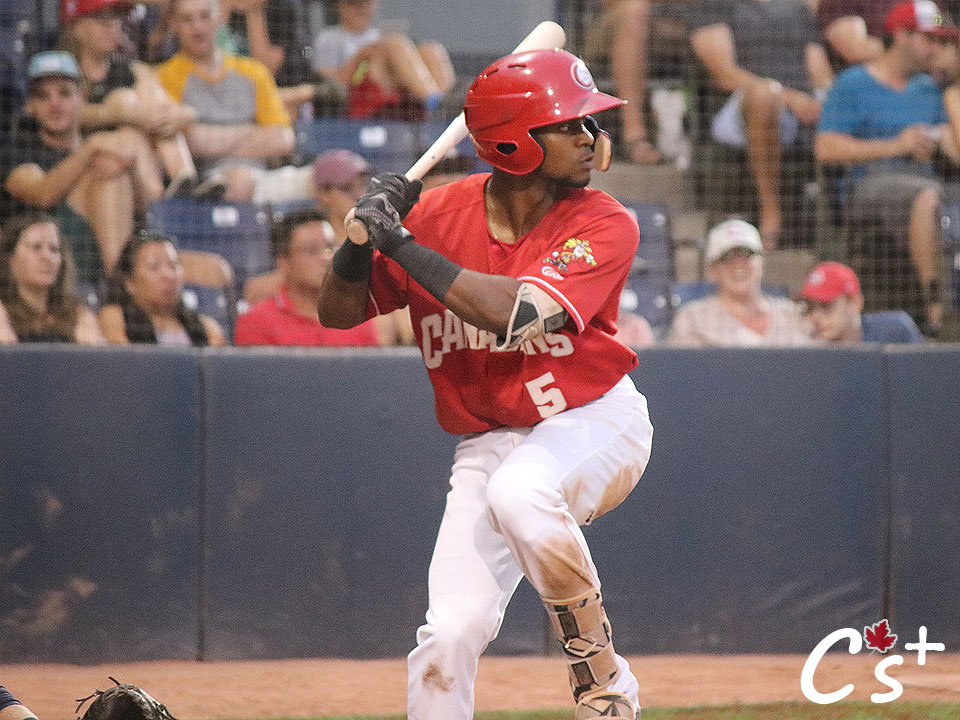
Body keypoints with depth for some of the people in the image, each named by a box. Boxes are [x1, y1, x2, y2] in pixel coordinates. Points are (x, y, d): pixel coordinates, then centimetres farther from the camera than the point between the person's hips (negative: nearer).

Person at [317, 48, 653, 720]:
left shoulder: (605, 225, -15)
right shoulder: (438, 214, -4)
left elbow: (515, 313, -30)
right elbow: (338, 311, 3)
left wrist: (401, 244, -26)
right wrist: (364, 231, -17)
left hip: (595, 421, -3)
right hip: (488, 442, 3)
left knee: (519, 491, -36)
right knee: (450, 632, -13)